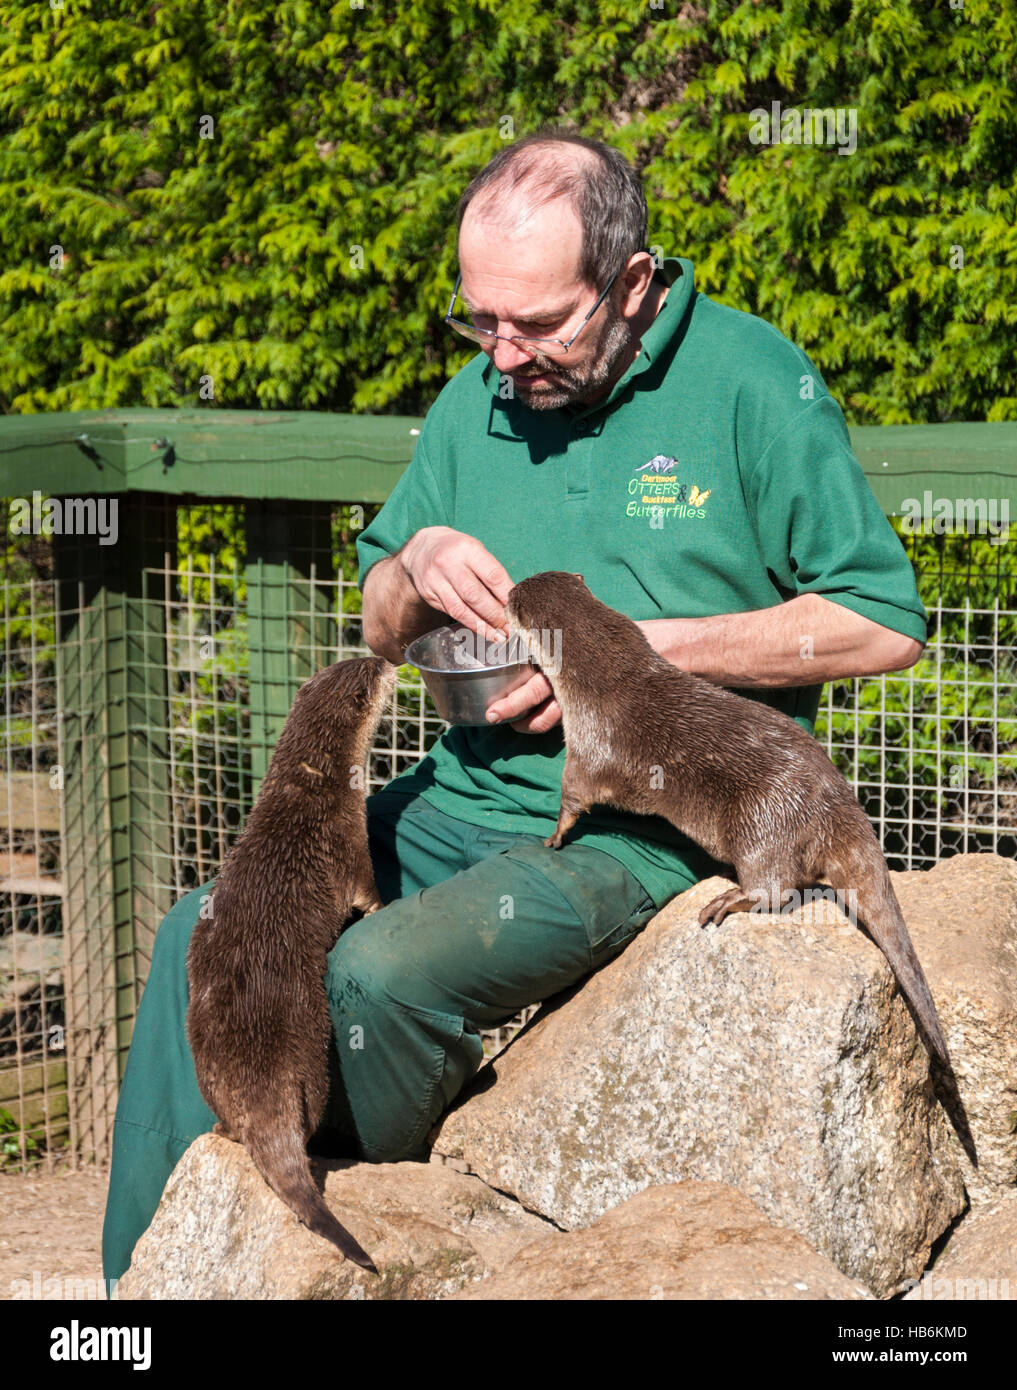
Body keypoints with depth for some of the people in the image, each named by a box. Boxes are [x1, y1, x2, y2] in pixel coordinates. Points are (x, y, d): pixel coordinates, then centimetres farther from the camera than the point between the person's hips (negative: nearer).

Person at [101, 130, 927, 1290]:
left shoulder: (751, 385, -8)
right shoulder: (478, 399, 10)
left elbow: (884, 623, -10)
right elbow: (381, 631, 20)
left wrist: (644, 647, -16)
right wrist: (417, 569, -6)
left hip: (648, 825, -6)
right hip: (466, 794, 7)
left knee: (377, 973, -27)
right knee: (210, 935, -10)